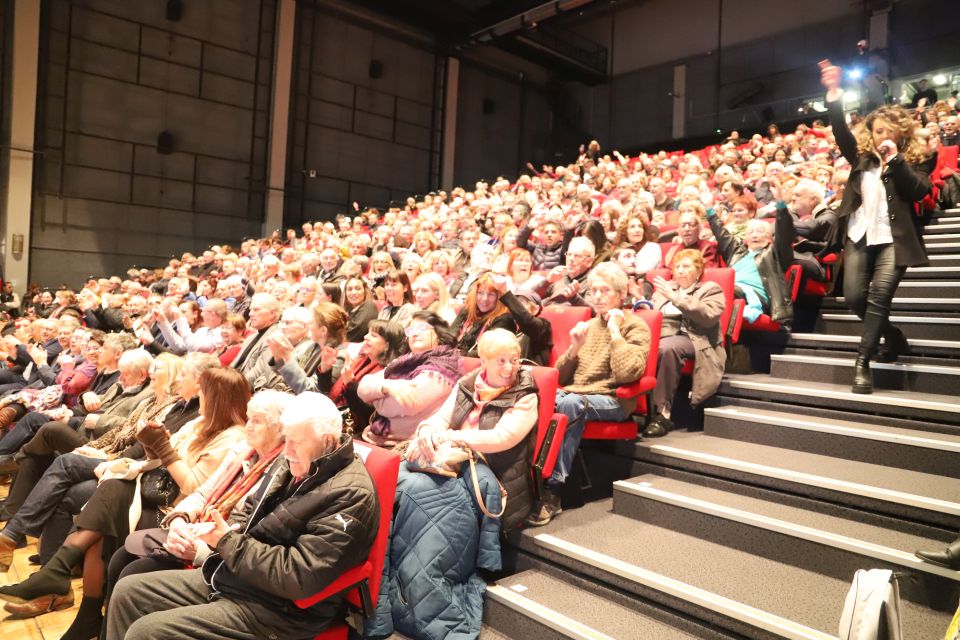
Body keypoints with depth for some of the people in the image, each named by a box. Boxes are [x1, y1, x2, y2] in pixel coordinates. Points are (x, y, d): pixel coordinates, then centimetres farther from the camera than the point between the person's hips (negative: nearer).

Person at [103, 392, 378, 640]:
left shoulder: (352, 495, -23)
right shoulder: (293, 463, 5)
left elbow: (298, 577, -27)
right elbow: (249, 510, 18)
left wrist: (228, 542, -19)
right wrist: (219, 529, -6)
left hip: (277, 609, -9)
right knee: (128, 590, 10)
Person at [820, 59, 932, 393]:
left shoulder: (911, 162, 8)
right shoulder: (861, 157, 13)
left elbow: (918, 191, -10)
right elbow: (841, 131, 1)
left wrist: (895, 159, -11)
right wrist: (834, 94, -11)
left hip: (893, 238, -3)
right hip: (859, 235, 3)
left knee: (880, 296, -15)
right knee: (854, 297, -3)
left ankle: (862, 362, -11)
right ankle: (893, 336, 24)